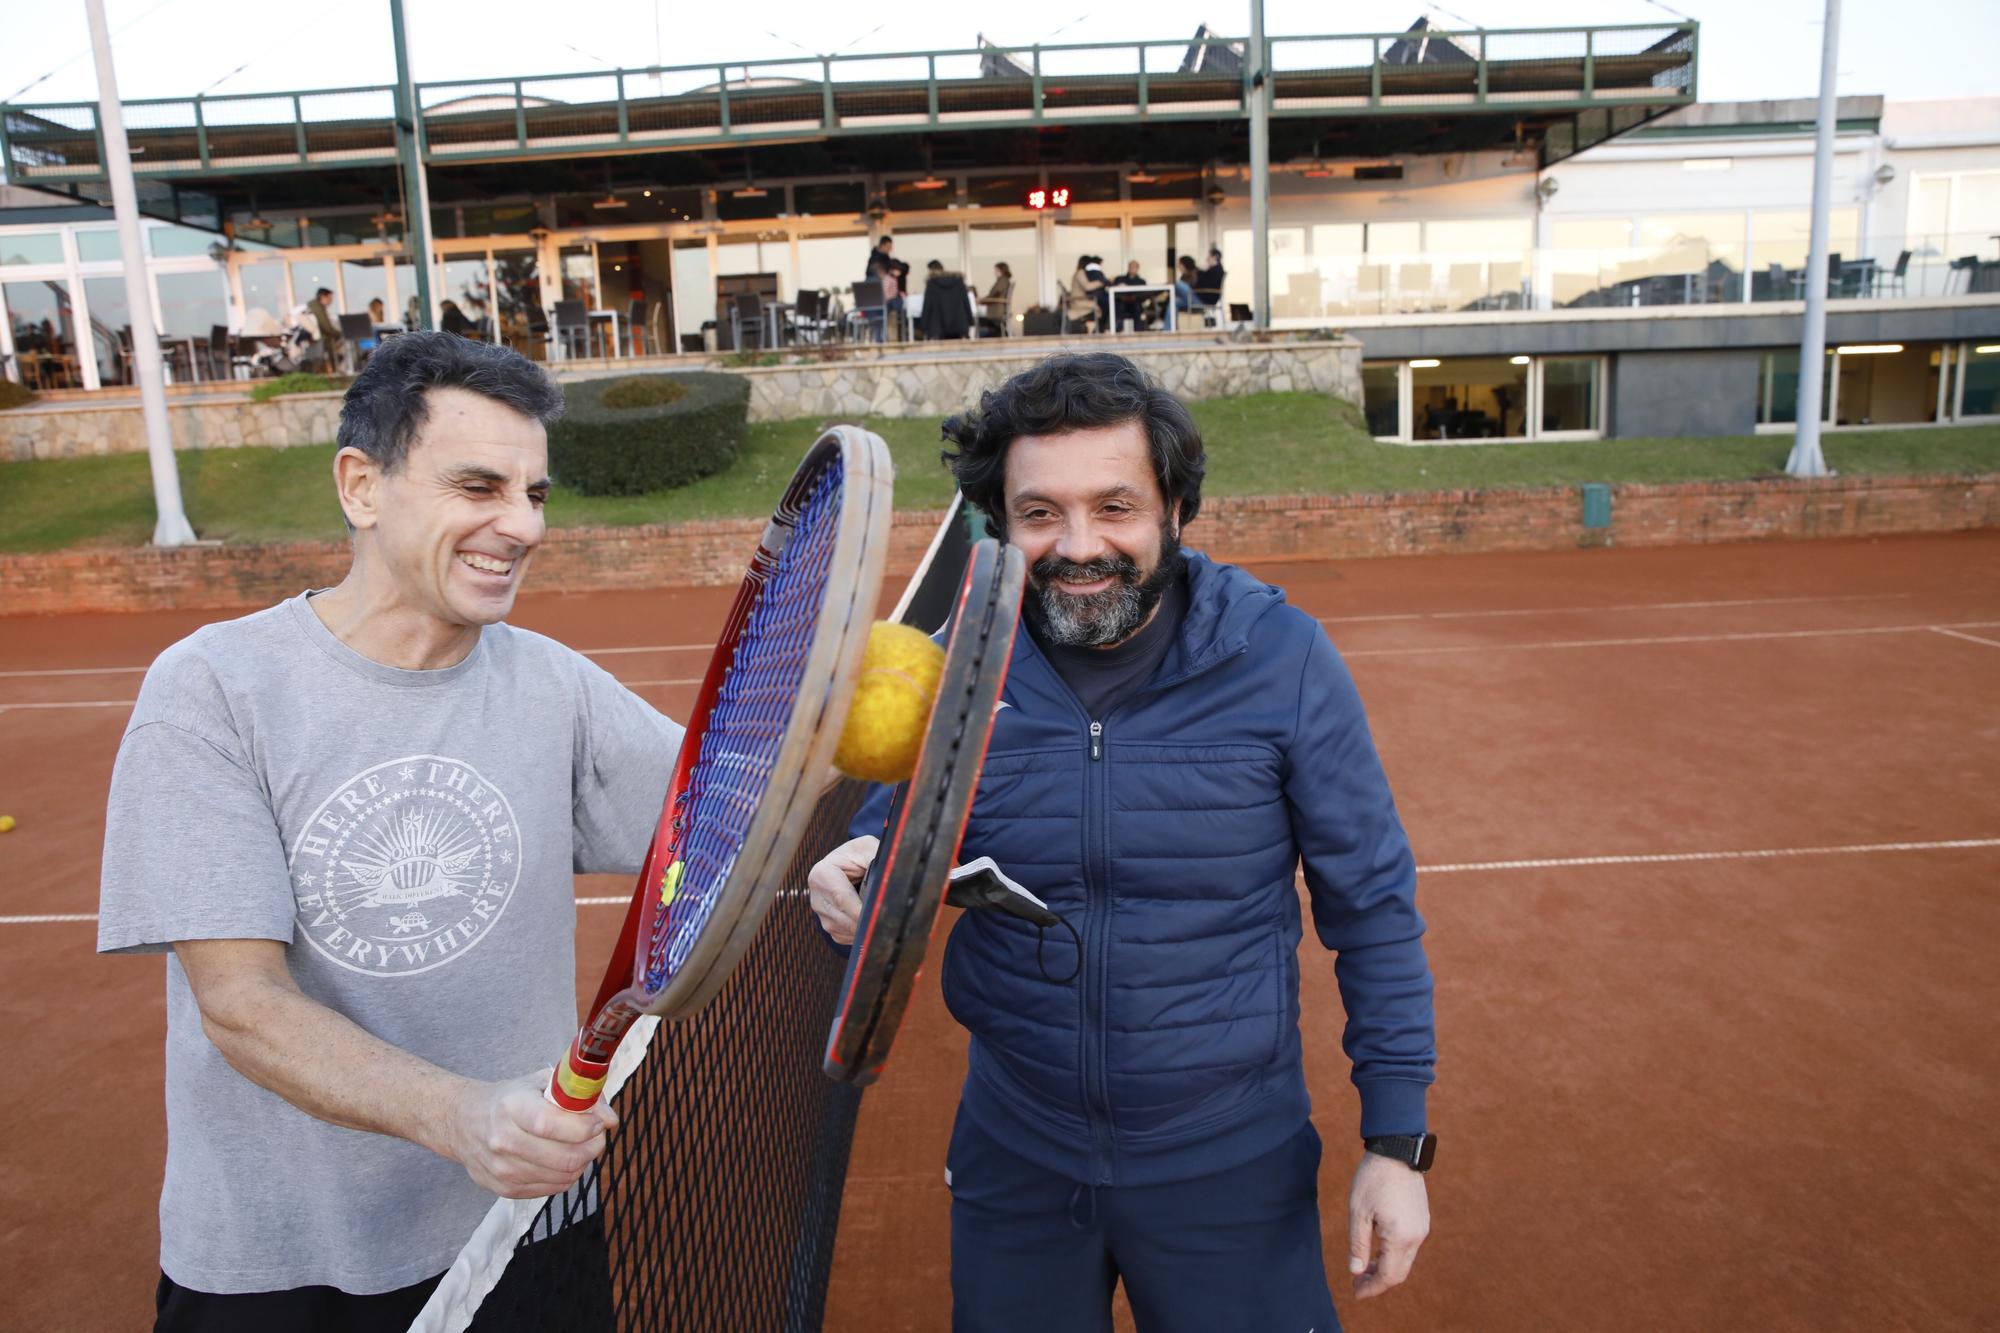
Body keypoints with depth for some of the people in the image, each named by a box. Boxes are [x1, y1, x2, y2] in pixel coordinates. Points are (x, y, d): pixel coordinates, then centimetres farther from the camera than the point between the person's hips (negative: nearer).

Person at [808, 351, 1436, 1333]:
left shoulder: (1282, 660, -15)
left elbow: (1371, 908, -7)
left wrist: (1395, 1140, -6)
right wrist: (850, 888, -20)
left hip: (1229, 1169, -2)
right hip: (1012, 1164, 2)